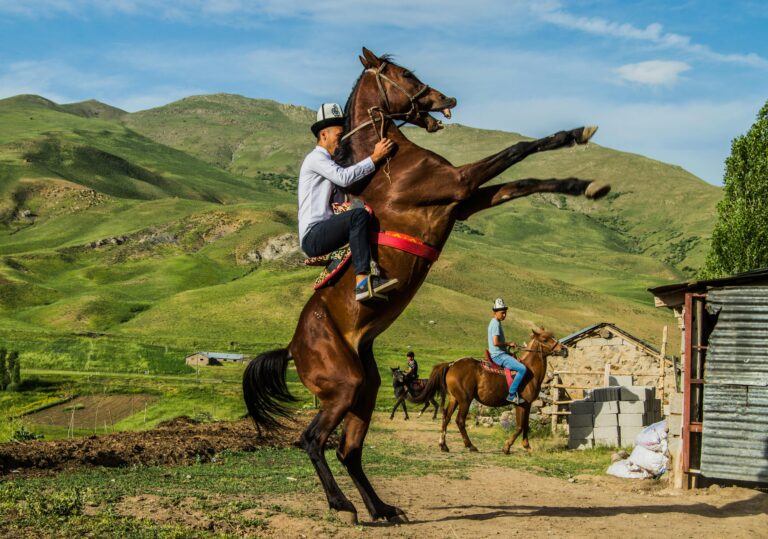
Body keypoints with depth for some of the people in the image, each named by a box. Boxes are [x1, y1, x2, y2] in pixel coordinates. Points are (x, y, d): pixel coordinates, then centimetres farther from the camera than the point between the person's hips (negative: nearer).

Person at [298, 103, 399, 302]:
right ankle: (362, 281, -39)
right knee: (359, 216, -28)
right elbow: (344, 177, -22)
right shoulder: (315, 158, -4)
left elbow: (340, 204, 18)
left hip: (323, 234, 10)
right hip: (312, 236, -10)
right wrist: (375, 158, -17)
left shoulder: (327, 163, 25)